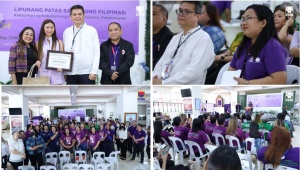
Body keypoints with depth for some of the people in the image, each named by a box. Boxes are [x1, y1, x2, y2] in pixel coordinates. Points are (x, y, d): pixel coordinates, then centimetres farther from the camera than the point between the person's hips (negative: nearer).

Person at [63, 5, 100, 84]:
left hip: (86, 72, -3)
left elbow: (96, 53, -2)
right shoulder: (66, 32, 11)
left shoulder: (92, 30, 2)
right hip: (71, 72, 3)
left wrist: (94, 71, -10)